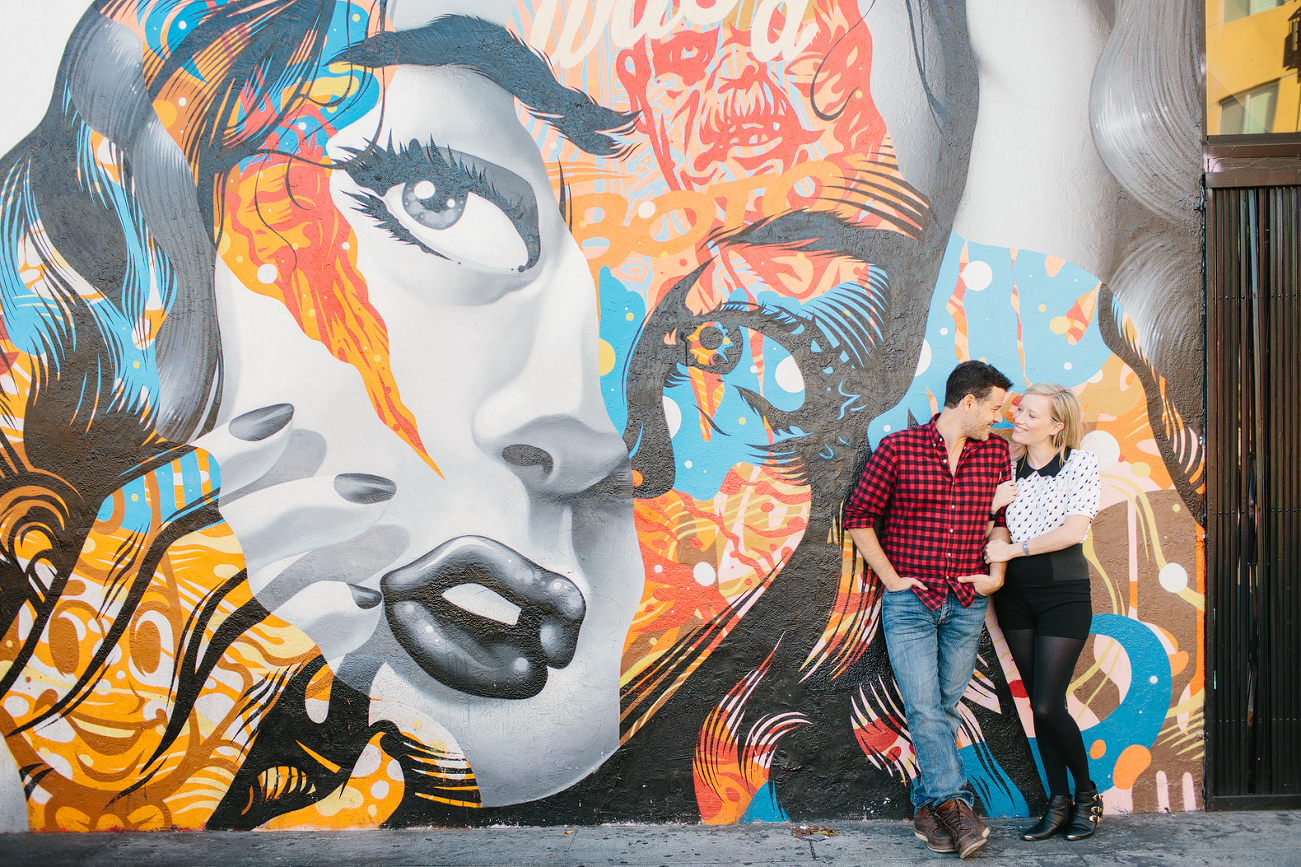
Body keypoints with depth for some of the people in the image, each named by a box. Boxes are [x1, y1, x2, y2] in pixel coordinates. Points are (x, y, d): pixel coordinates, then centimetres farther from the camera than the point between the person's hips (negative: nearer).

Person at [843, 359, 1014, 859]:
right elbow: (858, 515, -2)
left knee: (946, 707, 9)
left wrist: (997, 572, 7)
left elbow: (1003, 517, 19)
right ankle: (955, 803, -3)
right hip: (910, 601, -4)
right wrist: (890, 577, -5)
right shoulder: (897, 448, -7)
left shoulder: (995, 452, 6)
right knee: (924, 708, -8)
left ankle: (928, 804, 20)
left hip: (967, 604, 4)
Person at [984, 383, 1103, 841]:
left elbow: (1073, 530, -15)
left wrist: (1013, 549, -13)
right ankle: (1058, 802, 20)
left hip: (1063, 592, -4)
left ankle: (1088, 794, 16)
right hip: (1015, 593, 4)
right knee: (1037, 703, 7)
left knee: (1048, 705, -8)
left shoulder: (1080, 464, -6)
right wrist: (994, 501, -14)